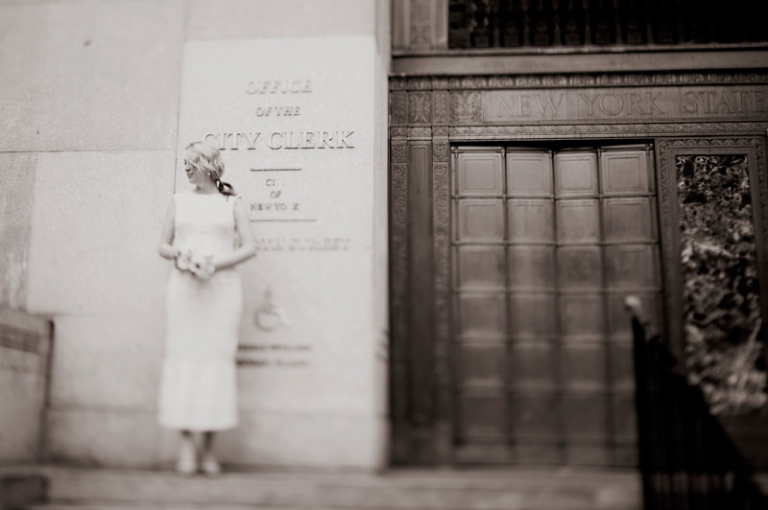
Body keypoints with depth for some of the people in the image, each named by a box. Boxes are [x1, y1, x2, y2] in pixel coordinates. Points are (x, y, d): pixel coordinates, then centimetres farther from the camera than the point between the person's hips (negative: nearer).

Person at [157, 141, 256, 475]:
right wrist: (177, 255, -9)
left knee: (216, 358, -4)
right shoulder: (179, 201, 14)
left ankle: (209, 449, 2)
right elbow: (163, 246, 14)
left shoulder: (232, 203, 8)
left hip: (221, 288, -1)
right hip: (183, 288, 2)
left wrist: (217, 264, -14)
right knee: (183, 357, -5)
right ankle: (186, 445, -1)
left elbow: (249, 247, 1)